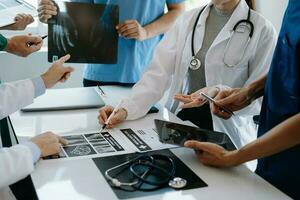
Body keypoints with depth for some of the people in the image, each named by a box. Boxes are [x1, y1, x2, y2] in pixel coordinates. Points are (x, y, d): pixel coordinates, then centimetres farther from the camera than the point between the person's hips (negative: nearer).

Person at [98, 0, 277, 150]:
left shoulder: (262, 30, -7)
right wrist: (127, 108, -18)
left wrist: (219, 94, -26)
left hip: (225, 137, -3)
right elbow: (159, 72, -4)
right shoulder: (189, 20, 5)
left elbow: (260, 99, -8)